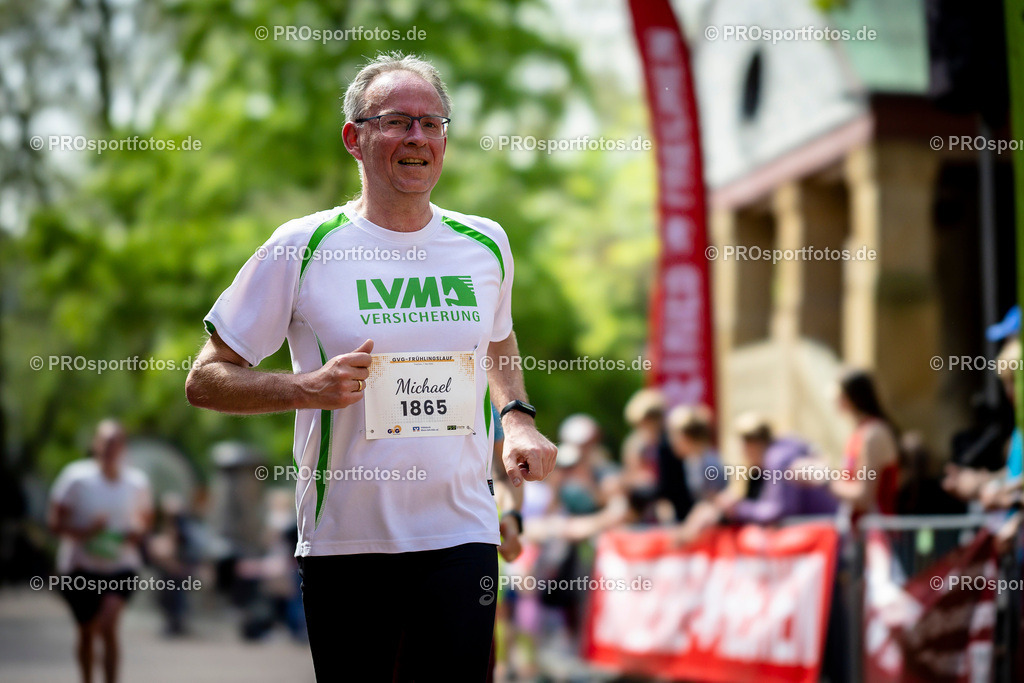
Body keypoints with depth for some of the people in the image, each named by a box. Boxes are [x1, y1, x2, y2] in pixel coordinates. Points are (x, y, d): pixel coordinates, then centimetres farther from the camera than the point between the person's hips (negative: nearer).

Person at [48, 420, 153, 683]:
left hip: (121, 566, 0)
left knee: (107, 625, -20)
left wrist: (137, 532, -9)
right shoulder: (76, 476, -11)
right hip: (80, 567, 0)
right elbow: (55, 522, -9)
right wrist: (83, 532, -26)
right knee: (86, 633, 13)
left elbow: (145, 517, 14)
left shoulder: (137, 481, -3)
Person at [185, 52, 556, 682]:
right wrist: (306, 388, -17)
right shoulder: (302, 249, -4)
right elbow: (205, 381, -1)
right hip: (344, 541, -2)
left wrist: (517, 418, 10)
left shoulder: (485, 244, 8)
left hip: (462, 537, 2)